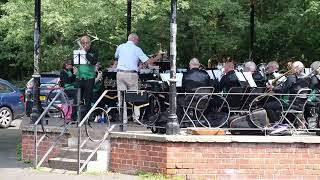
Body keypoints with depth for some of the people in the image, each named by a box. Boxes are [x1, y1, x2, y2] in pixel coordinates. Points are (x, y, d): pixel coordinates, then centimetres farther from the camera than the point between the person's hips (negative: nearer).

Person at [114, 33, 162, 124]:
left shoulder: (120, 47, 9)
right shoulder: (137, 49, 0)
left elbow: (116, 56, 29)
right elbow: (148, 61, -2)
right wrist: (157, 58, 16)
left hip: (120, 73, 2)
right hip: (132, 74, -2)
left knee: (122, 96, 4)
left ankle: (124, 119, 3)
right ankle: (136, 117, 3)